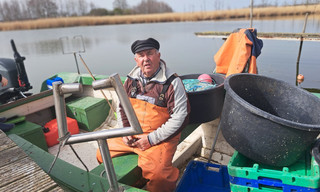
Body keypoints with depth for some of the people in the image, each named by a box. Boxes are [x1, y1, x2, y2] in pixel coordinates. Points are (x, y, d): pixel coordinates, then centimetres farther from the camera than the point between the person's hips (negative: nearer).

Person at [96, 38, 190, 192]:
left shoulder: (172, 82, -13)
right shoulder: (131, 79, 5)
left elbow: (179, 117, -15)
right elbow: (121, 107, 17)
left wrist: (151, 139, -17)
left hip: (160, 138, -6)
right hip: (130, 135, 6)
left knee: (156, 174, -28)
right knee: (102, 154, 9)